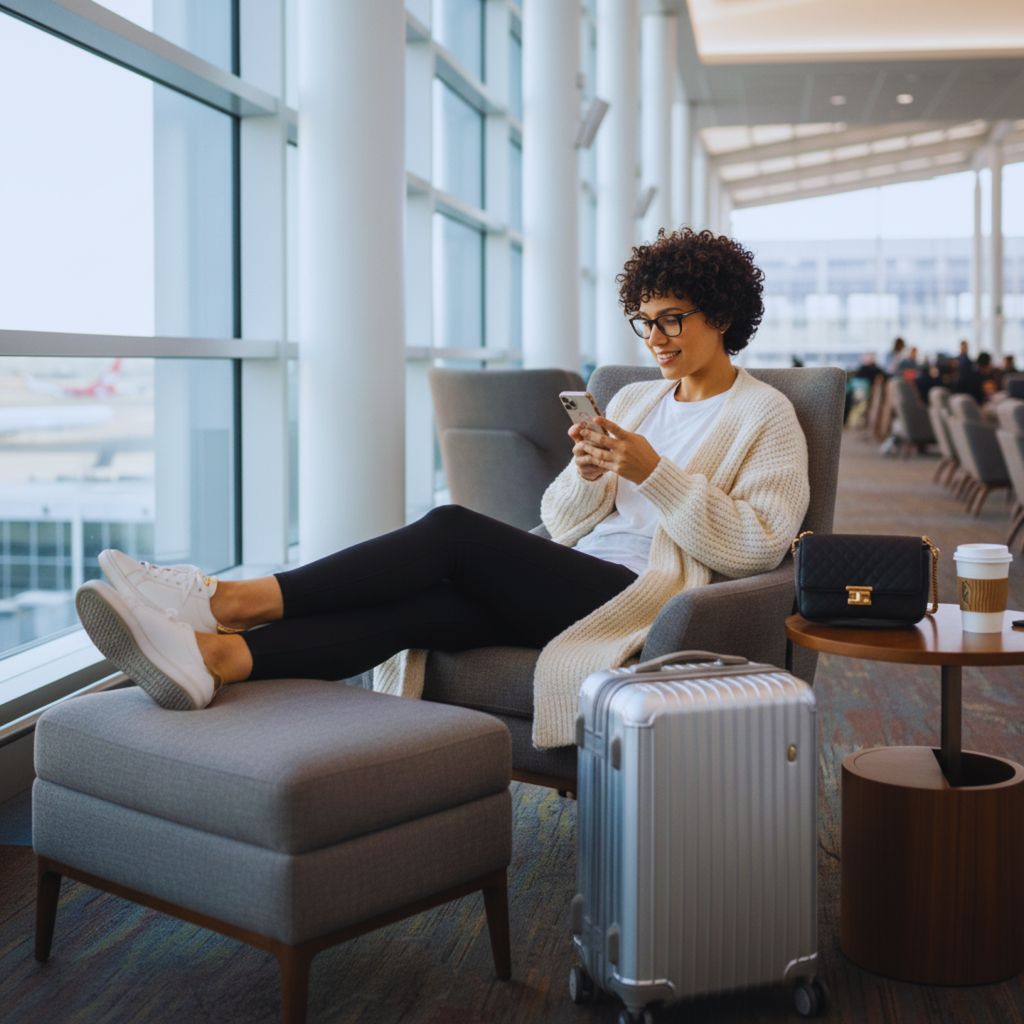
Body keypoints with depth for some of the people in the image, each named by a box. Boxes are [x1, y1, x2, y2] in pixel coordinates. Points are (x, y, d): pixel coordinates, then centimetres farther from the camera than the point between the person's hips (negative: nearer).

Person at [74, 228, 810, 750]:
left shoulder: (766, 417, 7)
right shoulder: (633, 400, 25)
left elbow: (758, 546, -6)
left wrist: (654, 473, -14)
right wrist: (589, 475, -5)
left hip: (645, 600, -6)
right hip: (569, 580, 6)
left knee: (455, 530, -27)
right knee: (417, 606, -26)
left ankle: (233, 599, -32)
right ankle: (213, 655, -46)